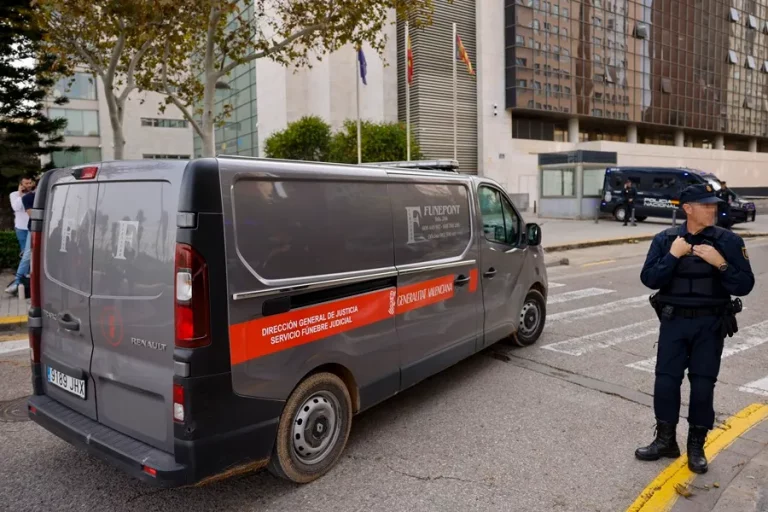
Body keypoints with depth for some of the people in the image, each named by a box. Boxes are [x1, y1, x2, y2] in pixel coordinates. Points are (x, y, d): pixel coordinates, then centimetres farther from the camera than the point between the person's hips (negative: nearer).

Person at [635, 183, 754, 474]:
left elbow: (744, 286, -7)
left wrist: (720, 263, -21)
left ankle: (696, 447, 21)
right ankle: (665, 440, 21)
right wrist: (673, 256, -19)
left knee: (703, 384, 4)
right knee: (666, 380, 3)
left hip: (710, 324, -1)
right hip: (674, 321, 1)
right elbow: (649, 279, -9)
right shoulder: (665, 240, -2)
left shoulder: (728, 241, -4)